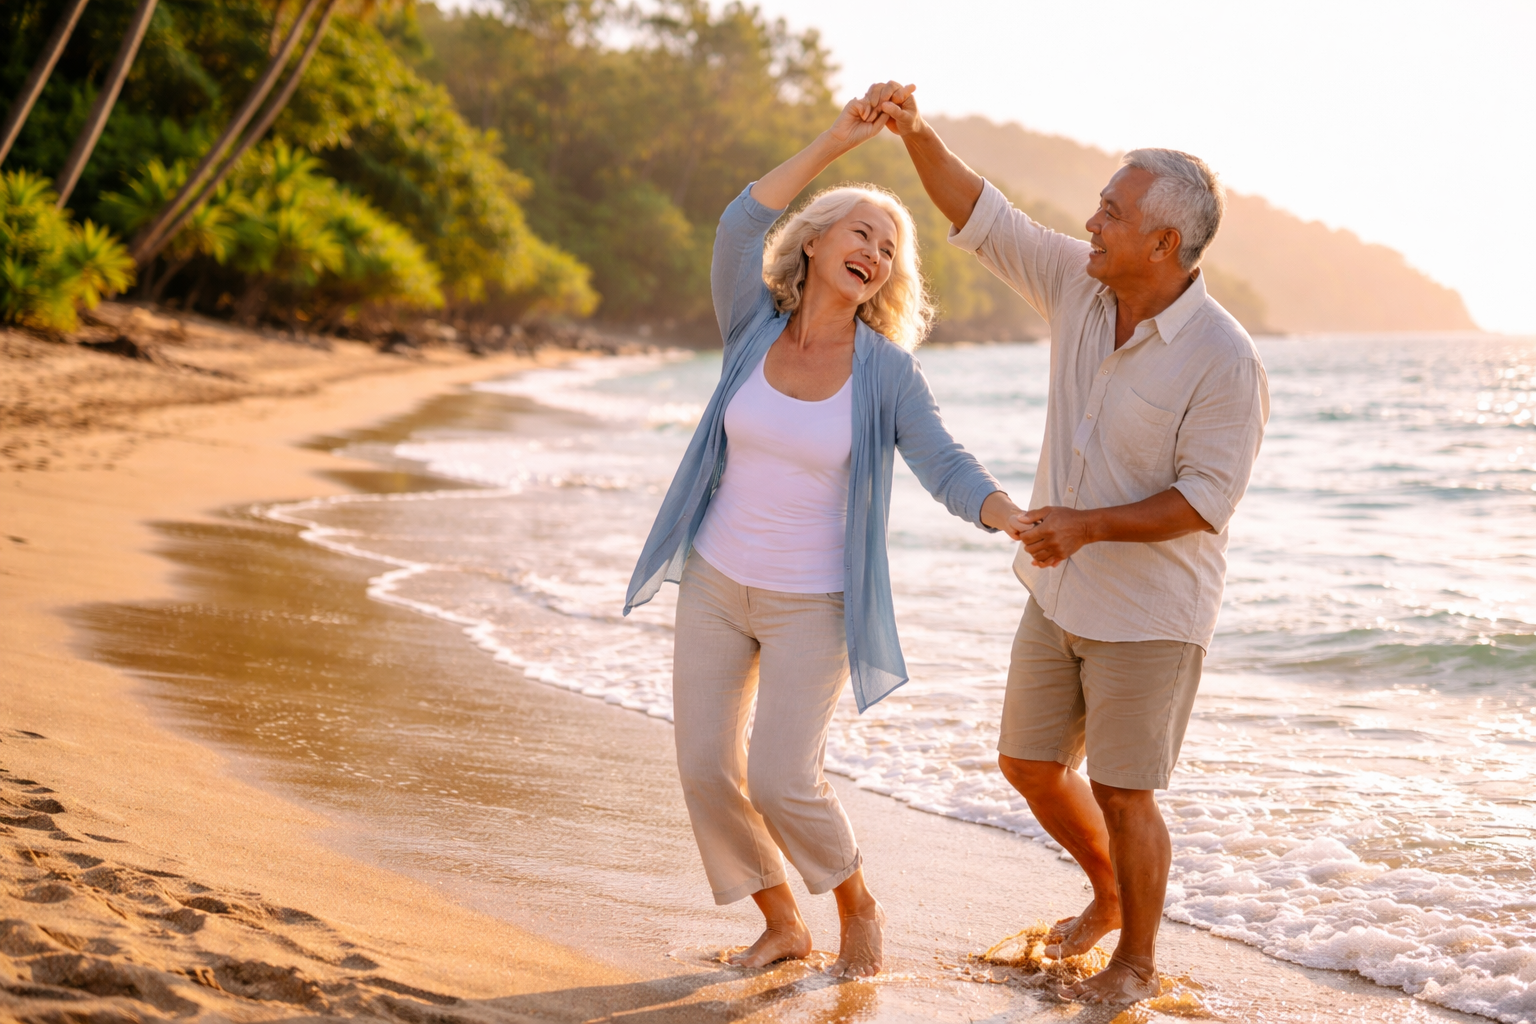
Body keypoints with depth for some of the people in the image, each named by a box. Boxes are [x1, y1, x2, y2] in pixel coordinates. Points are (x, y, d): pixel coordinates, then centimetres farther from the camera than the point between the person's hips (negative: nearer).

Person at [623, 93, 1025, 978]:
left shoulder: (889, 373, -9)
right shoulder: (754, 331, -3)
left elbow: (951, 472, -17)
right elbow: (741, 227, -18)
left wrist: (1030, 525, -35)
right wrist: (837, 143, -22)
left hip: (813, 605, -3)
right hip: (716, 582, 3)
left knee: (783, 781, -11)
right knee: (707, 769, 1)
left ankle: (861, 910, 18)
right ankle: (783, 925, 23)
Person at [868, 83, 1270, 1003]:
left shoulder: (1225, 361, -23)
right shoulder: (1082, 285, -5)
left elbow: (1207, 496, -22)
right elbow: (982, 218, -2)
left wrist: (1091, 524, -31)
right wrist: (918, 134, -17)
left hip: (1151, 611, -7)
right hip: (1062, 592, 7)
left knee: (1122, 793, 2)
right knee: (1030, 763, 16)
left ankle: (1138, 960, 25)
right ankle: (1112, 895, 41)